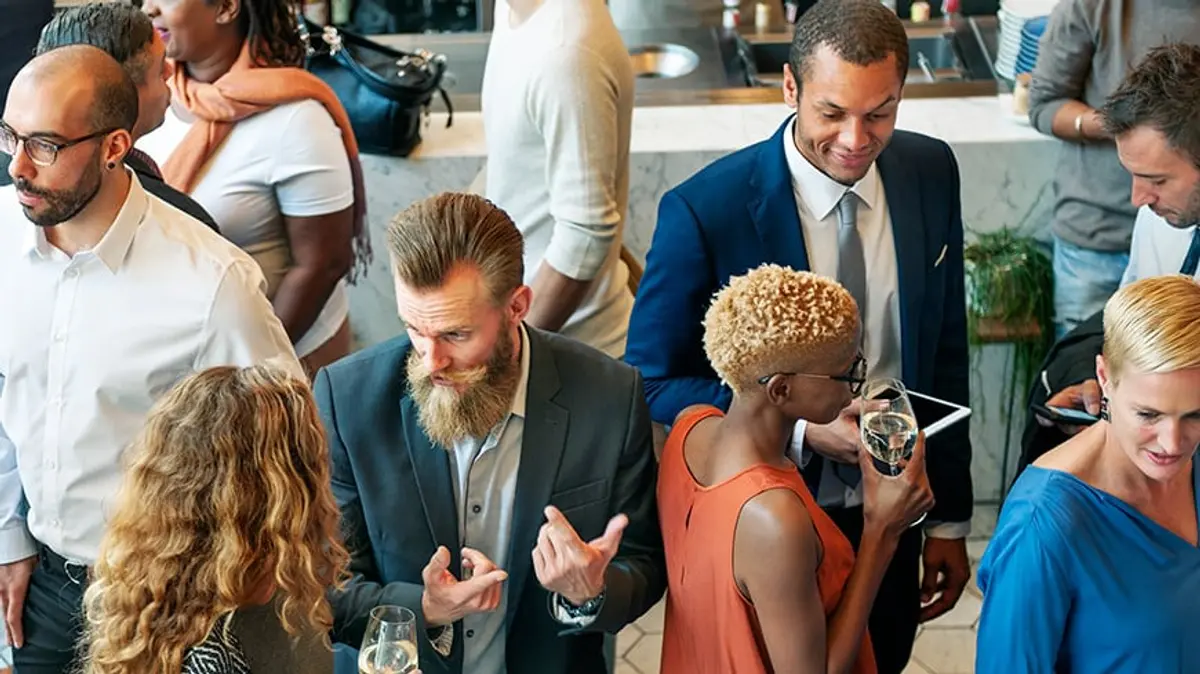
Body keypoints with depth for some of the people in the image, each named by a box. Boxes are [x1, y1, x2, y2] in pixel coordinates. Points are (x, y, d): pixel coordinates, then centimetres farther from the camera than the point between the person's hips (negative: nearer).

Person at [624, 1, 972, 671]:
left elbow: (946, 351, 3)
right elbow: (654, 384, -13)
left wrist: (951, 517, 7)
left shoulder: (932, 172, -7)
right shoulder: (705, 210, -22)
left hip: (892, 518, 4)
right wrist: (800, 429, -25)